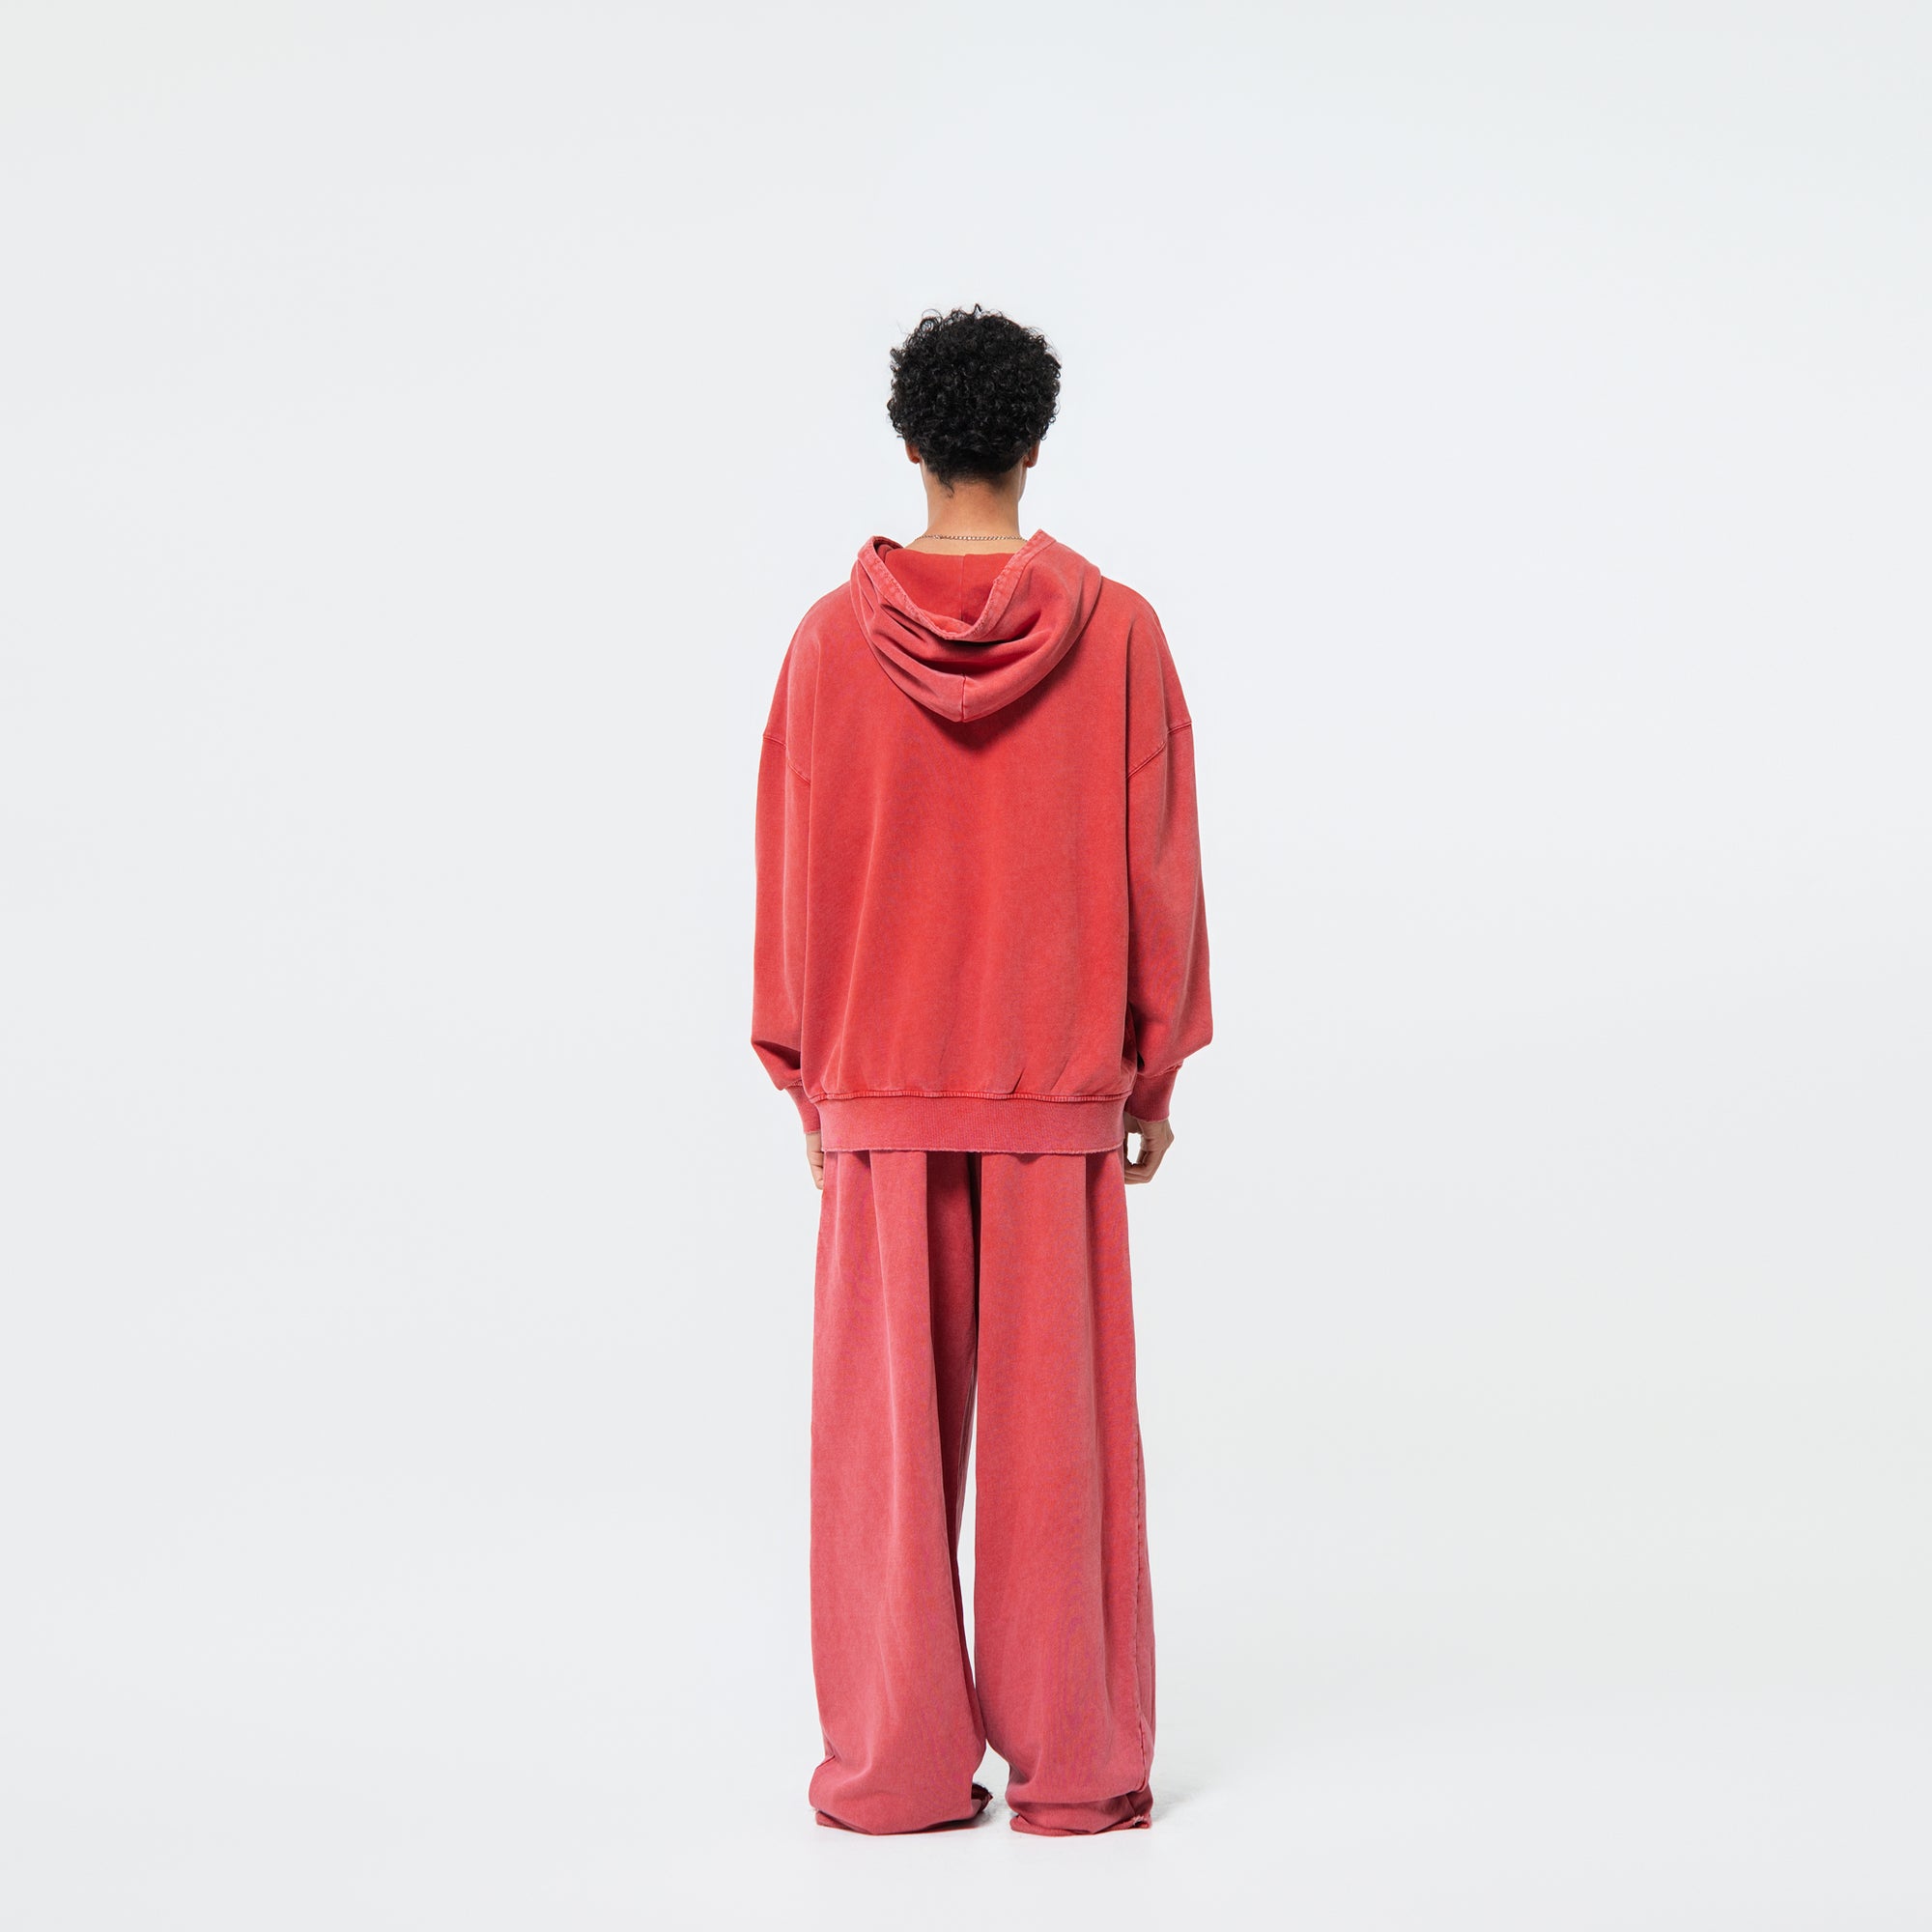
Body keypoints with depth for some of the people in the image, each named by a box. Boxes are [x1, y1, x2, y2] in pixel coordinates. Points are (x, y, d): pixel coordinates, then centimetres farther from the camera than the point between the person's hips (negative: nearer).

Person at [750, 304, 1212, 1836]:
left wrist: (804, 1074, 11)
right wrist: (1155, 1072, 7)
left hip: (879, 1085, 1)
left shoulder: (834, 637, -3)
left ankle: (897, 1765, 10)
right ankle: (1074, 1765, 10)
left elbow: (792, 872, 1)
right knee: (1055, 1424, 5)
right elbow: (1158, 865, -2)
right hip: (1058, 1086, 0)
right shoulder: (1115, 630, -5)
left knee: (887, 1422, 6)